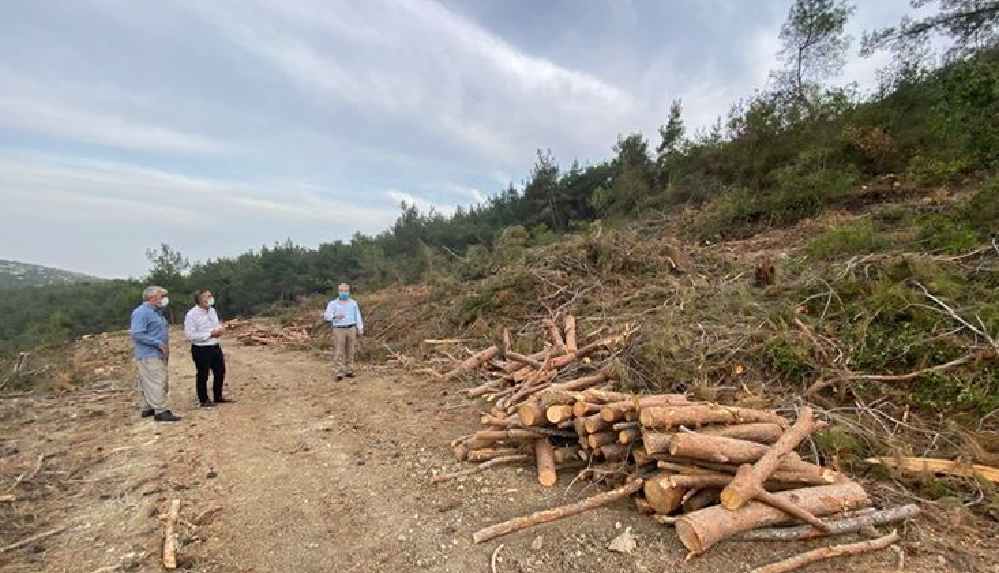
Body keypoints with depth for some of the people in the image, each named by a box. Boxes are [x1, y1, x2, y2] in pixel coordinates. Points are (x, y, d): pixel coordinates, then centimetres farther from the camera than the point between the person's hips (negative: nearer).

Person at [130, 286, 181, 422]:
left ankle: (146, 408, 24)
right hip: (148, 355, -10)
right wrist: (158, 343, -21)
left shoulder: (156, 311, 15)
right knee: (156, 383, -11)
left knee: (147, 383, 16)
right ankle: (160, 411, -10)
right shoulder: (141, 312, -14)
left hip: (158, 354, 10)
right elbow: (137, 334, -22)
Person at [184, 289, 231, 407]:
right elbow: (190, 335, -20)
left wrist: (220, 329, -3)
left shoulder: (212, 310, 8)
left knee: (220, 372, 15)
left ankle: (218, 397, 31)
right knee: (202, 375, 8)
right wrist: (210, 334, -20)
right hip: (201, 349, -7)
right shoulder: (192, 314, -16)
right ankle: (203, 401, 23)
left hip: (215, 347, 7)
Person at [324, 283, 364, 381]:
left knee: (350, 352, 6)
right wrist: (335, 316, -31)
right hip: (339, 330, -2)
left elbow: (358, 317, 10)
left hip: (351, 329, 3)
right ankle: (340, 374, -3)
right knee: (339, 353, -5)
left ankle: (349, 371, 14)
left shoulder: (353, 303, 8)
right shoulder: (333, 303, -1)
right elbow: (327, 316, -11)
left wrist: (360, 329, 4)